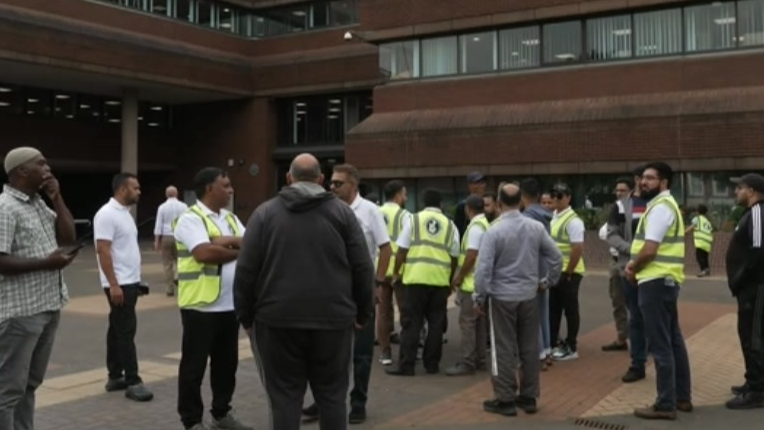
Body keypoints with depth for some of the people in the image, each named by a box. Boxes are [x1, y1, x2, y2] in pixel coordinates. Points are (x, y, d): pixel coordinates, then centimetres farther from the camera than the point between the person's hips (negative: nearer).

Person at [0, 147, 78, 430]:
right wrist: (47, 262, -21)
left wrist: (57, 198, 4)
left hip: (48, 307, 9)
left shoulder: (39, 203, 13)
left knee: (29, 384, 17)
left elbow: (69, 238, 12)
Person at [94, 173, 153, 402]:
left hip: (130, 281, 10)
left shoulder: (125, 213, 14)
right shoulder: (107, 214, -16)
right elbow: (103, 251, -21)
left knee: (118, 329, 13)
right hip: (119, 283, -10)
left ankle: (115, 376, 19)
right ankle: (132, 382, -5)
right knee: (126, 331, -8)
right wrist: (114, 284, -24)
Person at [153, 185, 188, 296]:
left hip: (166, 237, 0)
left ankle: (170, 289, 8)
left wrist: (157, 241, 2)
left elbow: (158, 225, -1)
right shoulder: (183, 206, -1)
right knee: (179, 260, 18)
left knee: (167, 264, 7)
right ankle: (177, 276, -8)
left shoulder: (162, 207, -1)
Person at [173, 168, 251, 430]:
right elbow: (205, 253, -26)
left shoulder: (231, 219, 14)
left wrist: (228, 240, -17)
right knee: (194, 366, 4)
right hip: (201, 306, -8)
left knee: (226, 363, 16)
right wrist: (238, 251, -13)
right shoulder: (191, 218, -11)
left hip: (229, 305, 8)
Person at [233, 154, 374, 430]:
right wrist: (364, 313, 10)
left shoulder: (265, 212, 4)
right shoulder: (342, 212, 5)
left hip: (278, 318, 0)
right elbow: (363, 268, 2)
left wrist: (245, 315, 10)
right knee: (332, 395, 10)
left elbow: (246, 270, 1)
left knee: (284, 397, 5)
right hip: (332, 317, 1)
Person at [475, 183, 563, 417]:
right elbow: (556, 257, 3)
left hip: (502, 297, -4)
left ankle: (505, 400, 9)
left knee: (504, 349, 4)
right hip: (529, 296, 4)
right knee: (529, 347, 12)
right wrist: (549, 280, 18)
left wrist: (480, 297, -5)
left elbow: (483, 269, -16)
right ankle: (529, 397, 21)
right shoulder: (536, 227, -2)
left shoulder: (494, 231, -15)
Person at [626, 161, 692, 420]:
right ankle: (682, 397, 24)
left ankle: (665, 405, -1)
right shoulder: (665, 205, 19)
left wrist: (632, 269, -4)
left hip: (656, 281, -11)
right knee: (673, 340, 15)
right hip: (665, 280, 11)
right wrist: (635, 264, 7)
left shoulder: (660, 207, -15)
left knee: (660, 345, -6)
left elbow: (650, 249, -21)